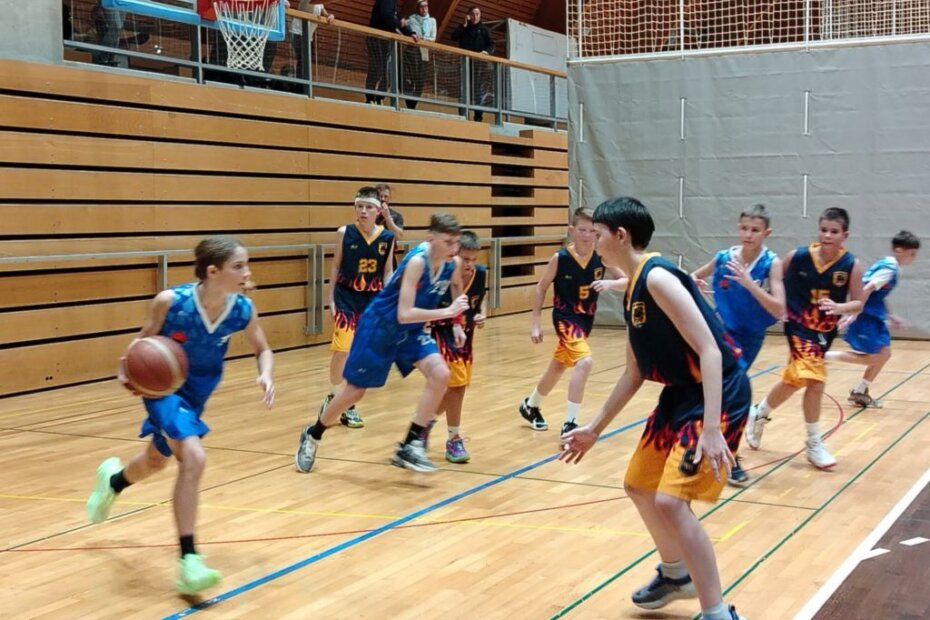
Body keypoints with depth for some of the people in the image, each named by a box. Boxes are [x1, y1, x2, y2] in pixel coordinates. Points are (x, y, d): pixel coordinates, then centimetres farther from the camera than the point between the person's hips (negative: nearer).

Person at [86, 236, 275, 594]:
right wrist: (128, 368, -31)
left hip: (197, 391, 5)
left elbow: (263, 351, -2)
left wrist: (266, 376, -22)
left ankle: (113, 480, 63)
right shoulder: (170, 301, -28)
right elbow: (144, 341, -12)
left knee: (157, 461, 26)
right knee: (194, 458, -27)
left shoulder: (243, 310, -19)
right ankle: (188, 560, -18)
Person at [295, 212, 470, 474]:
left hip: (411, 331, 6)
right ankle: (312, 436, 32)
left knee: (440, 375, -17)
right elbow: (404, 314, -35)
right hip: (380, 326, -6)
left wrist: (457, 323, 9)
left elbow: (456, 287, 17)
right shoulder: (417, 261, -30)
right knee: (355, 390, 6)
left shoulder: (453, 264, -10)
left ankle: (410, 445, -7)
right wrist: (447, 312, -37)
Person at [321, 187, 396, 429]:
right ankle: (332, 397, 13)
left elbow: (388, 272, 6)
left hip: (372, 300, 2)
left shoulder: (387, 238, -4)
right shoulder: (344, 233, -8)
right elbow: (335, 267, 1)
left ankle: (349, 405, 20)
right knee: (342, 350, -11)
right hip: (346, 298, -2)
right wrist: (331, 299, 1)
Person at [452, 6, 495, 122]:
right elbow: (454, 37, -2)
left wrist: (487, 51, -16)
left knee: (479, 90, -9)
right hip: (466, 63, 1)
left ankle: (478, 116, -10)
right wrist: (464, 24, -6)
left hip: (480, 63, -1)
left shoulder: (484, 29, 13)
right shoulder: (463, 28, 15)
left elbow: (491, 44, 6)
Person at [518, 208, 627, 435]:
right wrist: (536, 323, -7)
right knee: (584, 361, -27)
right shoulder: (560, 258, -16)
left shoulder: (602, 256, -10)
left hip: (586, 318, 5)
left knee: (559, 366, 22)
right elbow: (541, 288, -5)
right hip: (565, 317, -5)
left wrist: (609, 283, -29)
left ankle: (531, 406, 47)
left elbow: (626, 282, -7)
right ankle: (569, 423, -20)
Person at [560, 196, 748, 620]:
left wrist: (711, 428, -33)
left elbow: (710, 350, -25)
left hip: (718, 397, -10)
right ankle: (676, 574, 42)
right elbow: (635, 372, 19)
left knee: (670, 501, -20)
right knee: (639, 486, 20)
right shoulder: (632, 292, 11)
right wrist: (595, 429, 24)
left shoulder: (657, 277, -19)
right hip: (682, 394, 10)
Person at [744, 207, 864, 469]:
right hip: (799, 326, -4)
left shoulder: (852, 265, -11)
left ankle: (760, 414, 44)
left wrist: (839, 307, -26)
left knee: (794, 380, 18)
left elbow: (858, 303, -7)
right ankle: (814, 443, 0)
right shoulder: (797, 256, -14)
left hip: (825, 331, 4)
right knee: (815, 381, -16)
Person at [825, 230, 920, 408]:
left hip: (874, 317, 10)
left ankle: (860, 392, 19)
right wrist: (854, 315, -27)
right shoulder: (889, 269, -18)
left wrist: (890, 315, 24)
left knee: (884, 353, 11)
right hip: (866, 318, -10)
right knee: (872, 358, -6)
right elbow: (866, 290, -26)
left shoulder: (888, 266, 12)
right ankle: (825, 356, -1)